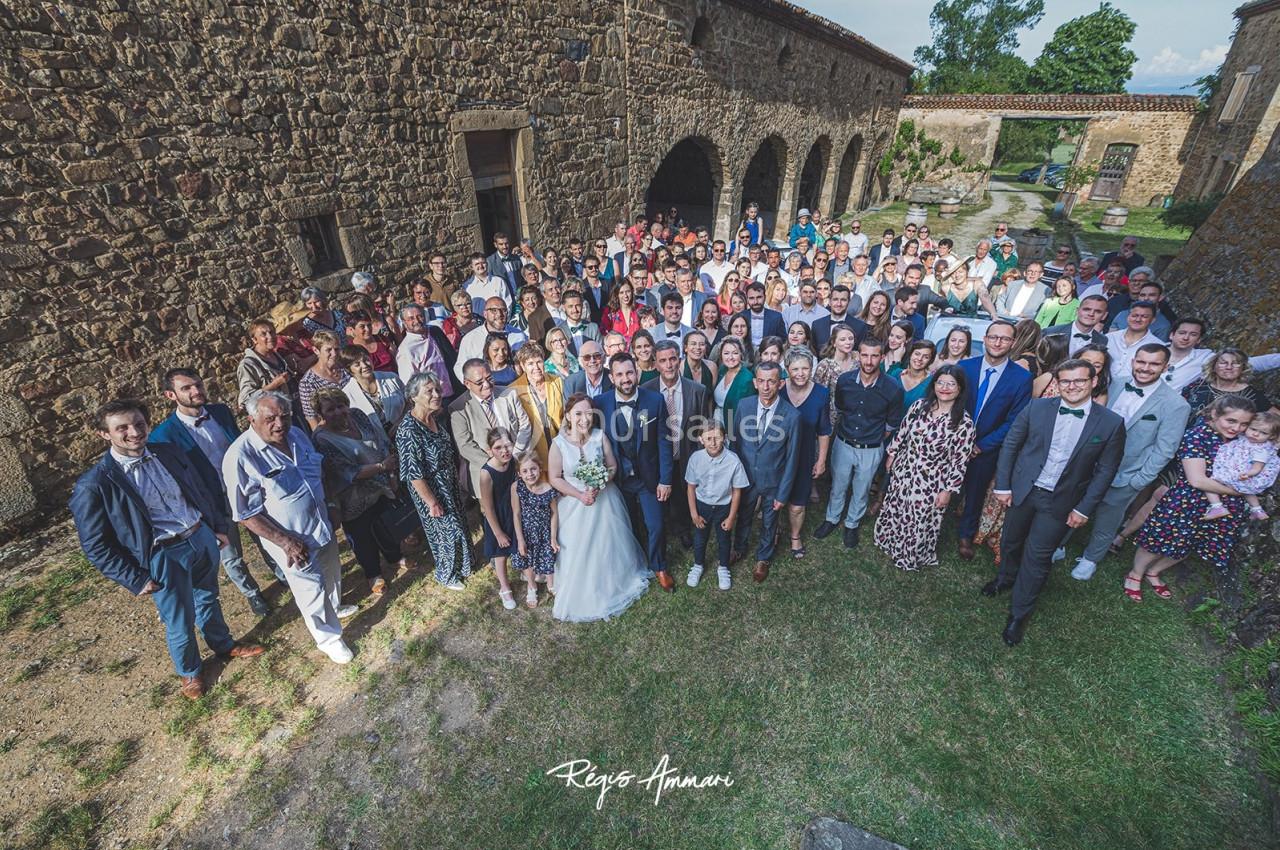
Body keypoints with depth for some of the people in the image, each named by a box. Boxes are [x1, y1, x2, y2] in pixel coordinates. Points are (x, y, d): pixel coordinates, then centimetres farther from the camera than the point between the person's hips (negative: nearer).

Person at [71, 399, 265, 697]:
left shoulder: (168, 453, -2)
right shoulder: (94, 485, -16)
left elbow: (201, 489, 12)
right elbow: (95, 545, -9)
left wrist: (219, 526, 12)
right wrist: (135, 580, -9)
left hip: (203, 538, 5)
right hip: (163, 557, -4)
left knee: (209, 599, 26)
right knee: (180, 624, 12)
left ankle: (225, 645, 51)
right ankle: (189, 672, 40)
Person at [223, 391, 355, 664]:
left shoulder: (296, 435, -5)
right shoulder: (240, 456, -24)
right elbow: (245, 514, -20)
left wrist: (328, 505, 11)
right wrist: (285, 542, -21)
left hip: (323, 525, 7)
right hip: (290, 539, -6)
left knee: (331, 573, 27)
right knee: (311, 589, 10)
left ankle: (335, 607, 57)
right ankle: (328, 637, 34)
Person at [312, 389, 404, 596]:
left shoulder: (357, 416, -8)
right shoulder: (322, 439, -25)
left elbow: (382, 443, 1)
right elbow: (350, 472, -28)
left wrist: (391, 475, -2)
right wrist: (382, 466, -26)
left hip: (380, 489, 5)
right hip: (355, 500, -5)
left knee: (386, 526, 24)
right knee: (363, 538, 16)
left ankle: (395, 556, 52)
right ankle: (373, 574, 40)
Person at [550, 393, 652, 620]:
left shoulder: (600, 436, -11)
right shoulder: (559, 443, -15)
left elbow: (613, 467, -3)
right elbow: (555, 478, -10)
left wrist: (598, 487, -19)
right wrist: (580, 495, -17)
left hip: (605, 499, 2)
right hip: (575, 504, -1)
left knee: (612, 545, 16)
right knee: (579, 551, 9)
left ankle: (619, 582, 45)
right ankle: (583, 595, 35)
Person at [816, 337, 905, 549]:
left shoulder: (893, 389, -19)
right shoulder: (844, 380, -13)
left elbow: (891, 425, -4)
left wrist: (874, 441, 6)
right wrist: (846, 432, 11)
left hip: (871, 451, -1)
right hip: (843, 444, 2)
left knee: (861, 491, 18)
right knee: (838, 487, 19)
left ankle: (852, 524, 41)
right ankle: (832, 518, 42)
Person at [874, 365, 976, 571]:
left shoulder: (964, 422, -19)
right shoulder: (918, 405, -8)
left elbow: (959, 462, -14)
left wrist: (948, 490, -12)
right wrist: (891, 455, 12)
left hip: (931, 483, -3)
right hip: (903, 471, 4)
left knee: (919, 521, 14)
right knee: (895, 510, 21)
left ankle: (912, 556, 42)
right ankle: (891, 542, 50)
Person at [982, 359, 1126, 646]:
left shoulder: (1111, 423, -7)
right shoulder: (1037, 408, -6)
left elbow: (1105, 470, -2)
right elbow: (1010, 445, -1)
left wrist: (1084, 508, -4)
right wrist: (1002, 485, -3)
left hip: (1060, 502, -1)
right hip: (1022, 490, 2)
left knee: (1037, 558, 4)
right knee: (1010, 542, 19)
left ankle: (1019, 614, 21)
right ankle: (1006, 577, 49)